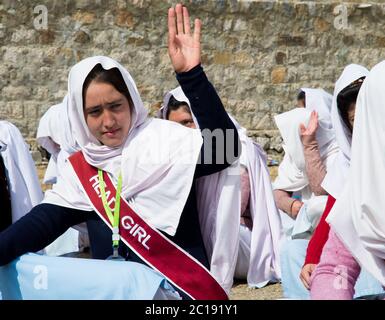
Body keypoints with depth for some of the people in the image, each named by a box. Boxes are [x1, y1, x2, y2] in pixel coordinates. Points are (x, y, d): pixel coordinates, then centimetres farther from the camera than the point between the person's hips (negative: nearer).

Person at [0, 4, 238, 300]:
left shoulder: (163, 139, -5)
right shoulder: (80, 168, 7)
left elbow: (225, 147, -20)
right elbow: (45, 220, -3)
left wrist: (191, 74, -27)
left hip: (181, 285, -4)